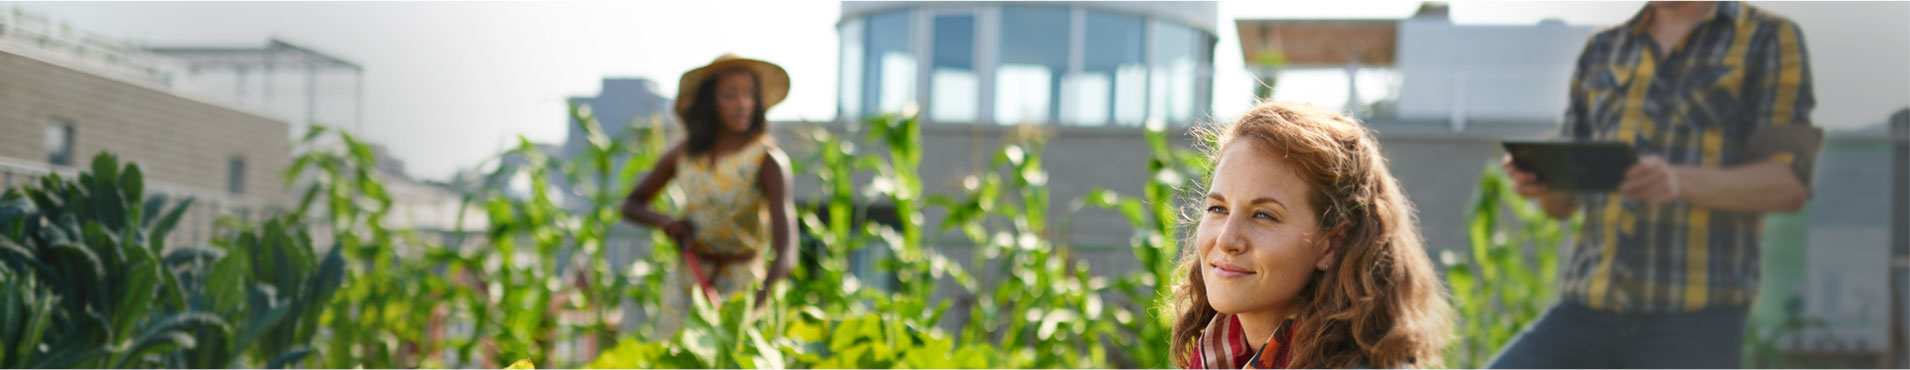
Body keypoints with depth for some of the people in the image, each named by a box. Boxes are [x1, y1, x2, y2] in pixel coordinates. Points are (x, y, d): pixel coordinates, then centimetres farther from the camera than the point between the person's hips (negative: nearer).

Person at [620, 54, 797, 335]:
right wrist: (665, 222, -7)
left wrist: (758, 305, -40)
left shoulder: (768, 161, -13)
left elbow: (786, 252, -23)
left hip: (741, 285, -5)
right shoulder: (686, 153, 2)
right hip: (686, 283, 5)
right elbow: (631, 205, 15)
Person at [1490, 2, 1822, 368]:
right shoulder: (1603, 50, 18)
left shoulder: (1772, 39, 4)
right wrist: (1535, 179, -9)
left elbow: (1788, 184, -8)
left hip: (1693, 319, -5)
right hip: (1590, 312, 5)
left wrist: (1679, 181, -27)